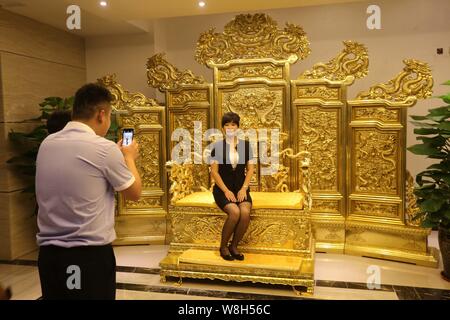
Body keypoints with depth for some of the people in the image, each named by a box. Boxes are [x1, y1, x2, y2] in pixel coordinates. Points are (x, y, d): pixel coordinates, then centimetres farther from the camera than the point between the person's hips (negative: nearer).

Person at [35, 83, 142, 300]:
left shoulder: (47, 144, 2)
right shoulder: (104, 148, -16)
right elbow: (134, 193, -2)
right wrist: (129, 157, 12)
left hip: (48, 252, 6)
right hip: (89, 255, -6)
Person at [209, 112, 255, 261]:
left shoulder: (246, 145, 6)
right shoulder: (217, 146, 0)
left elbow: (250, 169, 6)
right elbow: (214, 171, -3)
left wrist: (244, 188, -7)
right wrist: (226, 190, -13)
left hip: (241, 188, 2)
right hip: (222, 189, -2)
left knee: (245, 212, -28)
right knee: (235, 212, -30)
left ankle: (234, 246, -5)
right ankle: (223, 246, -6)